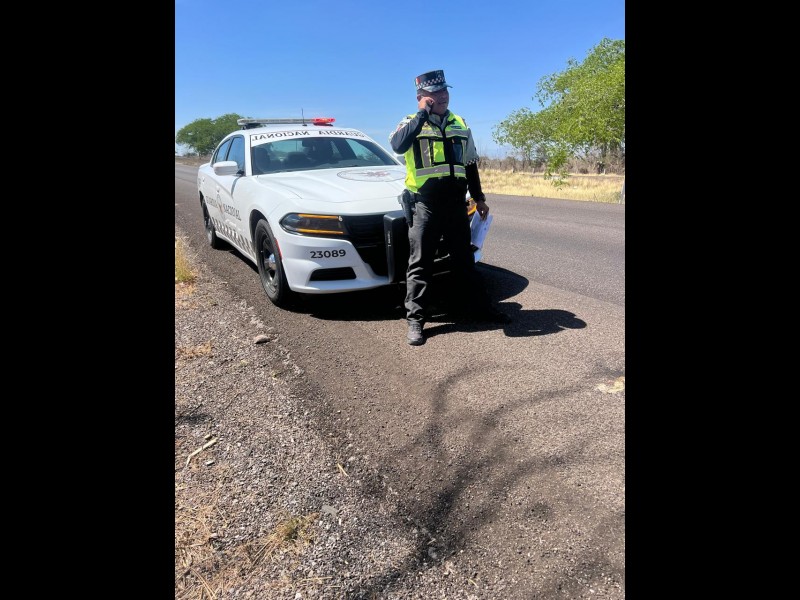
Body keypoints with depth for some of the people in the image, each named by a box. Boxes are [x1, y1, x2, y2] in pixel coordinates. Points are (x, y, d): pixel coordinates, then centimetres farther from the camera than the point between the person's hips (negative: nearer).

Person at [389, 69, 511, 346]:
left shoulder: (460, 125, 14)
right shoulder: (412, 123, 0)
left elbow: (470, 164, 21)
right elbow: (397, 145, -23)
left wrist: (479, 197, 18)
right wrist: (423, 113, -17)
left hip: (456, 203, 4)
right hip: (425, 204, -4)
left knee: (465, 259, 13)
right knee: (420, 263, -2)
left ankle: (479, 307, 25)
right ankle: (415, 320, 4)